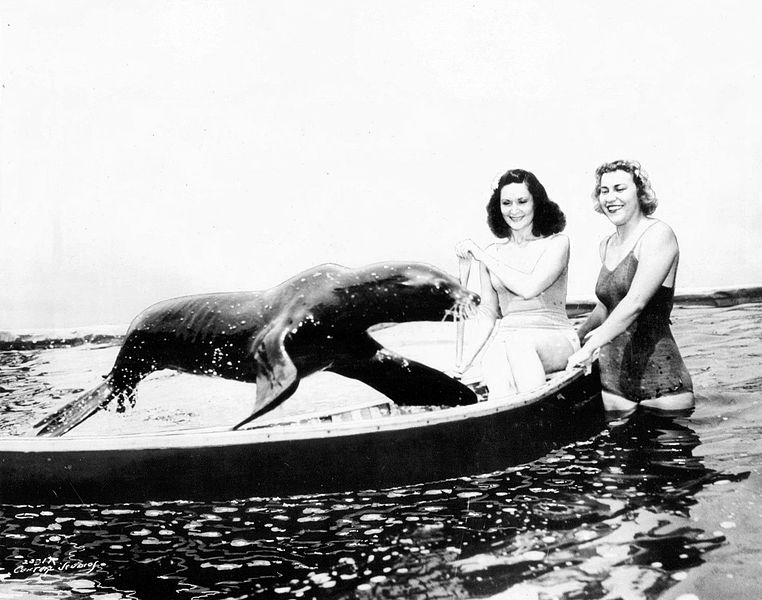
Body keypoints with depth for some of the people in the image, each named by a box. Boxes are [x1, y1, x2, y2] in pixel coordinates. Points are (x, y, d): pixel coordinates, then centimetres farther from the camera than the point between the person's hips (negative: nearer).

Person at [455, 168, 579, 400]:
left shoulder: (557, 243, 3)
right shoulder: (492, 254, 15)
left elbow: (529, 288, -13)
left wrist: (482, 256, -6)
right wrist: (468, 358, 0)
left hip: (555, 338, -2)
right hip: (506, 340, 3)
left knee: (519, 342, -38)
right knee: (495, 372, -34)